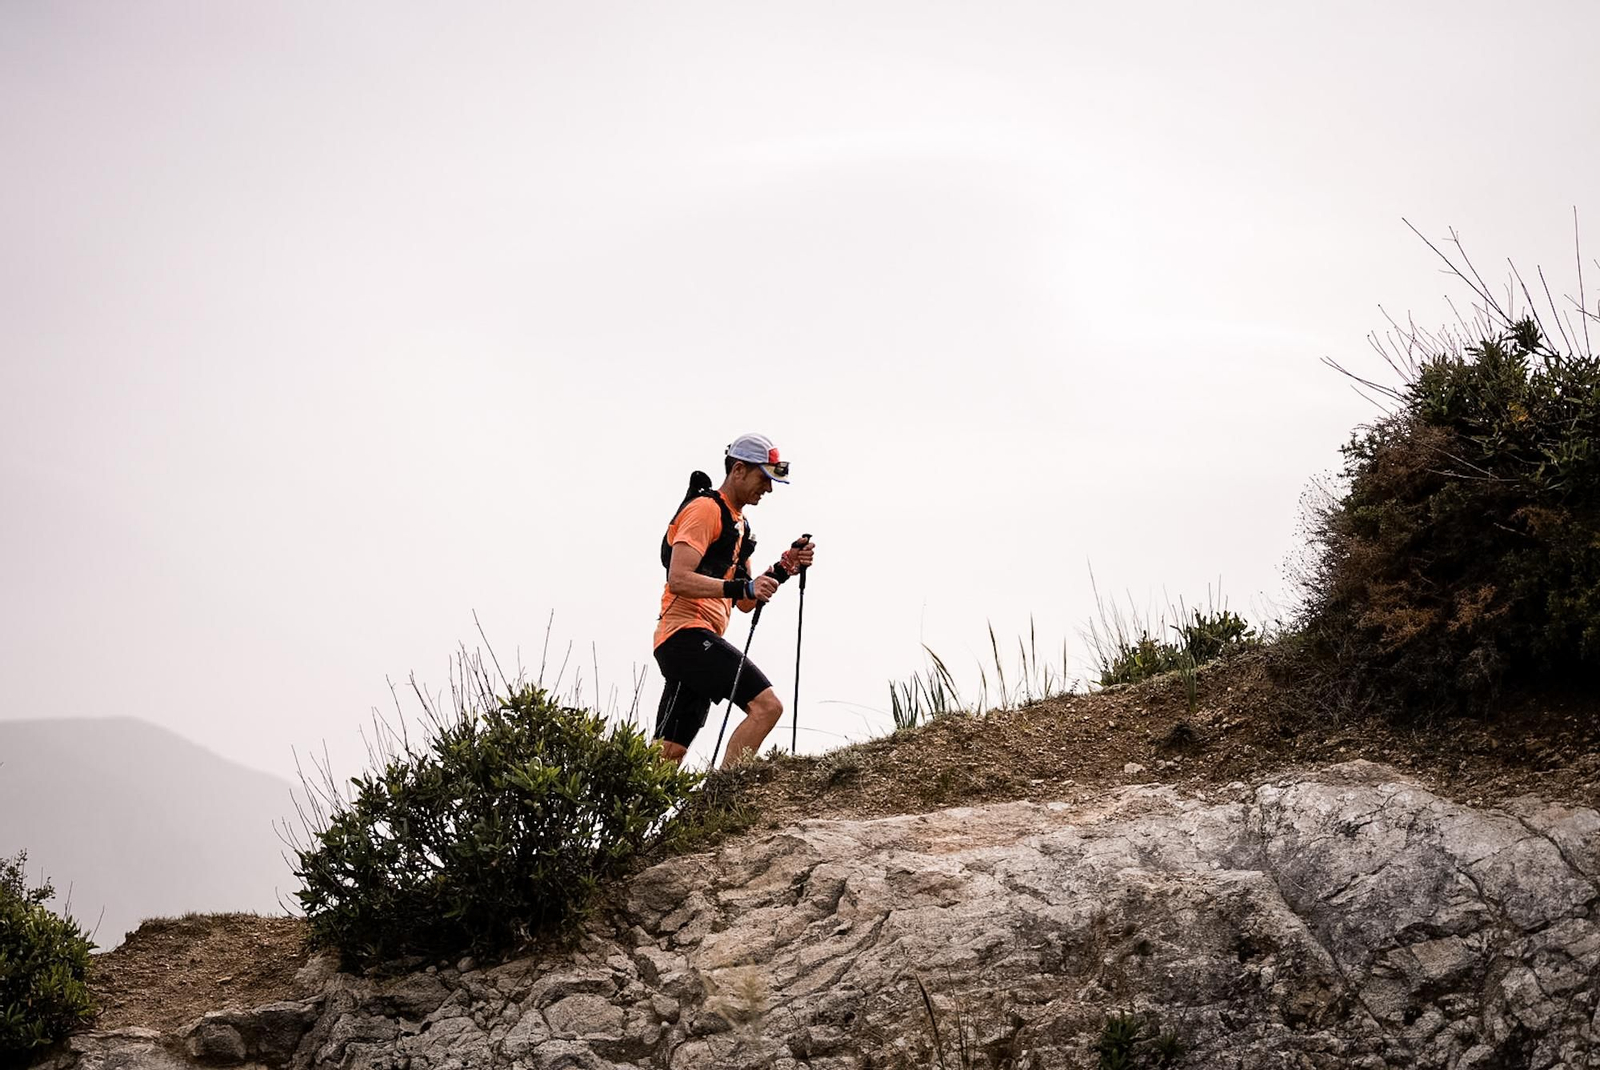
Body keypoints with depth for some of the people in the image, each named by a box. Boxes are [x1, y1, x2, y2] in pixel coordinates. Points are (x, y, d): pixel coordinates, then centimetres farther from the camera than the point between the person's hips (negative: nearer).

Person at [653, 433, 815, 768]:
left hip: (697, 640, 10)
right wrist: (741, 587, -26)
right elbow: (678, 580, -18)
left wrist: (783, 568, 10)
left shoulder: (739, 523, 25)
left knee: (670, 754, 6)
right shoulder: (705, 509, -6)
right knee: (766, 705, -22)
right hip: (687, 632, -10)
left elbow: (744, 602, 23)